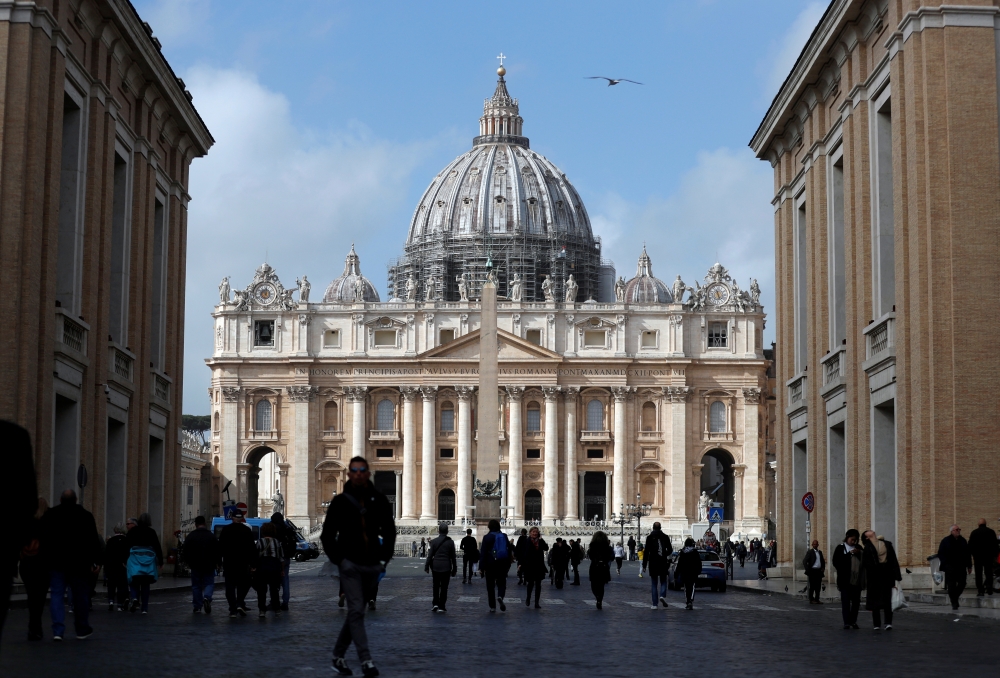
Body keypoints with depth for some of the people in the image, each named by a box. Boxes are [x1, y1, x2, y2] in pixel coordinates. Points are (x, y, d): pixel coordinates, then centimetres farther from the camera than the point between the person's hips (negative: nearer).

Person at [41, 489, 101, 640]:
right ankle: (82, 630, 18)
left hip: (56, 562, 1)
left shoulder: (49, 515, 5)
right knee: (81, 596, 10)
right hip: (79, 562, -1)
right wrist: (96, 560, 3)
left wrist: (45, 558, 7)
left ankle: (58, 630, -12)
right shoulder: (85, 515, 1)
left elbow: (43, 539, 4)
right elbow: (93, 541, -1)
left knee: (57, 594, 1)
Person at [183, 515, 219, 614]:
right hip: (209, 565, 0)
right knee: (209, 583, 6)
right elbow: (217, 551, 2)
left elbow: (186, 551, 2)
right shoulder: (211, 536, 0)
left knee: (196, 585, 9)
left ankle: (197, 607, 6)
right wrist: (216, 562, 12)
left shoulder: (190, 537, 0)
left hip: (195, 565, 0)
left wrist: (188, 562, 15)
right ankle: (207, 597, -23)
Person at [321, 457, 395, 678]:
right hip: (350, 565, -3)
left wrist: (384, 557, 5)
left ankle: (338, 655, 25)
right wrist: (337, 559, -5)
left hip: (372, 566, 4)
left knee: (355, 611, 11)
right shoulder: (340, 502, -2)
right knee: (356, 611, -14)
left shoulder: (379, 500, 4)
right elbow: (327, 534, 3)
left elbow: (389, 531, 14)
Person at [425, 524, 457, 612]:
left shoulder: (434, 541, -2)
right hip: (446, 567, -1)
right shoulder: (450, 542, -3)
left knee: (436, 586, 14)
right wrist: (454, 568, 8)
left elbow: (430, 555, -3)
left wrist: (427, 566, 5)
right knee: (444, 587, 5)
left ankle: (435, 603, 2)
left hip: (435, 566, 1)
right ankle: (441, 606, 4)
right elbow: (453, 556, 0)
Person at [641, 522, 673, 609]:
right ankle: (662, 596, -14)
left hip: (653, 563, -1)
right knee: (663, 581, 14)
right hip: (663, 563, 1)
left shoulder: (649, 537, -3)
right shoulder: (665, 537, 2)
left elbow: (646, 552, -5)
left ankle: (654, 604, 1)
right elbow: (670, 550, 6)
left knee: (654, 584, 5)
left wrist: (644, 566, -3)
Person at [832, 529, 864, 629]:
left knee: (856, 602, 4)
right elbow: (836, 561, -8)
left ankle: (853, 622, 11)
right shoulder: (840, 548, 5)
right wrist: (849, 554, -13)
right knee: (845, 601, -5)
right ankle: (847, 622, -5)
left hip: (857, 580, 4)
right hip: (845, 580, -4)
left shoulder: (858, 548, 16)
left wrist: (859, 553, -9)